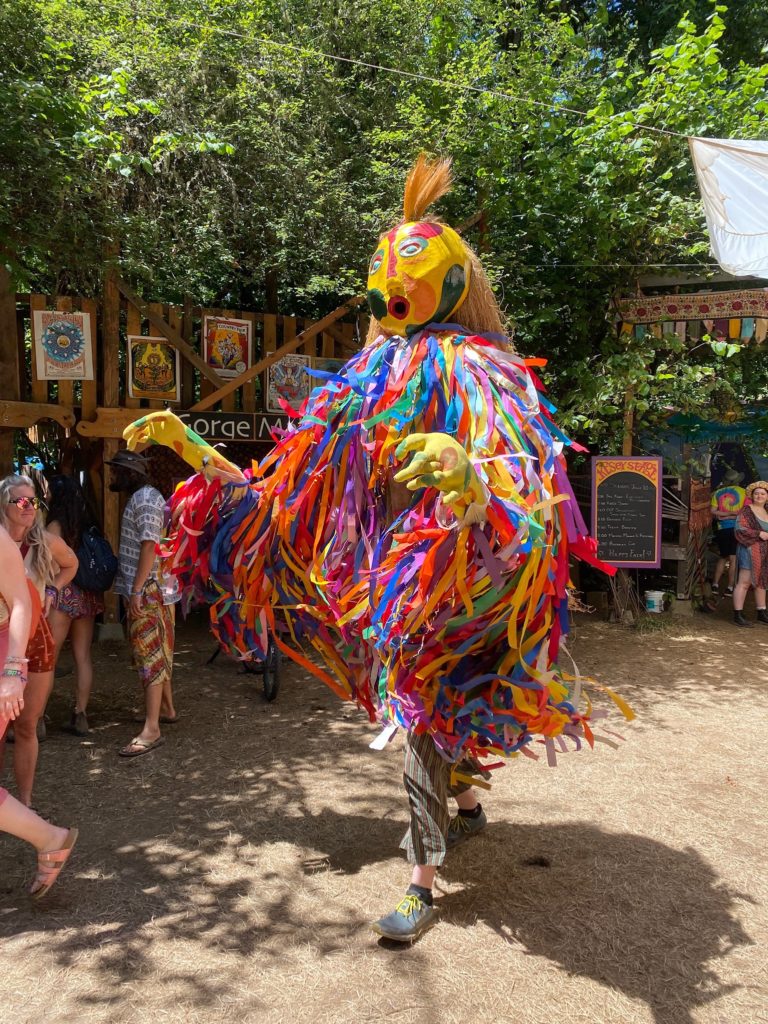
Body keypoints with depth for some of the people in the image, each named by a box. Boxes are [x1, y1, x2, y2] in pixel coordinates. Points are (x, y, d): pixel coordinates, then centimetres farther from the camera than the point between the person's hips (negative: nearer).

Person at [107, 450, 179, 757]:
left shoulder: (144, 498, -12)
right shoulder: (142, 497, 18)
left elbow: (150, 545, -21)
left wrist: (137, 590, -23)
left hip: (147, 590, -10)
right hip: (153, 588, 10)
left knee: (148, 653, -11)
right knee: (158, 651, 17)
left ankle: (151, 730, -10)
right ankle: (166, 708, 29)